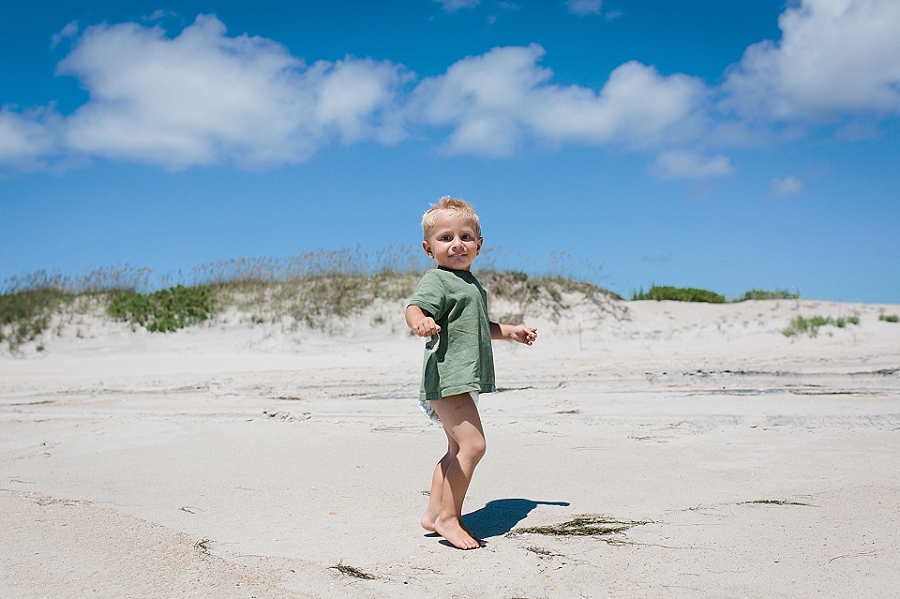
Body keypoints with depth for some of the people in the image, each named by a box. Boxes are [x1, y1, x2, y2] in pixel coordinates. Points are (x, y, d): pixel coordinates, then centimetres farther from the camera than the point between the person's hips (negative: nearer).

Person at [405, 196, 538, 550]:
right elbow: (414, 308, -29)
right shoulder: (437, 281, -11)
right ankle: (448, 518, -8)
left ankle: (434, 513, 22)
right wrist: (420, 321, -50)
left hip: (464, 380, 10)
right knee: (473, 444, -16)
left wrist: (511, 331, 37)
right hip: (447, 377, -10)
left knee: (457, 451, 14)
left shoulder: (470, 282, 19)